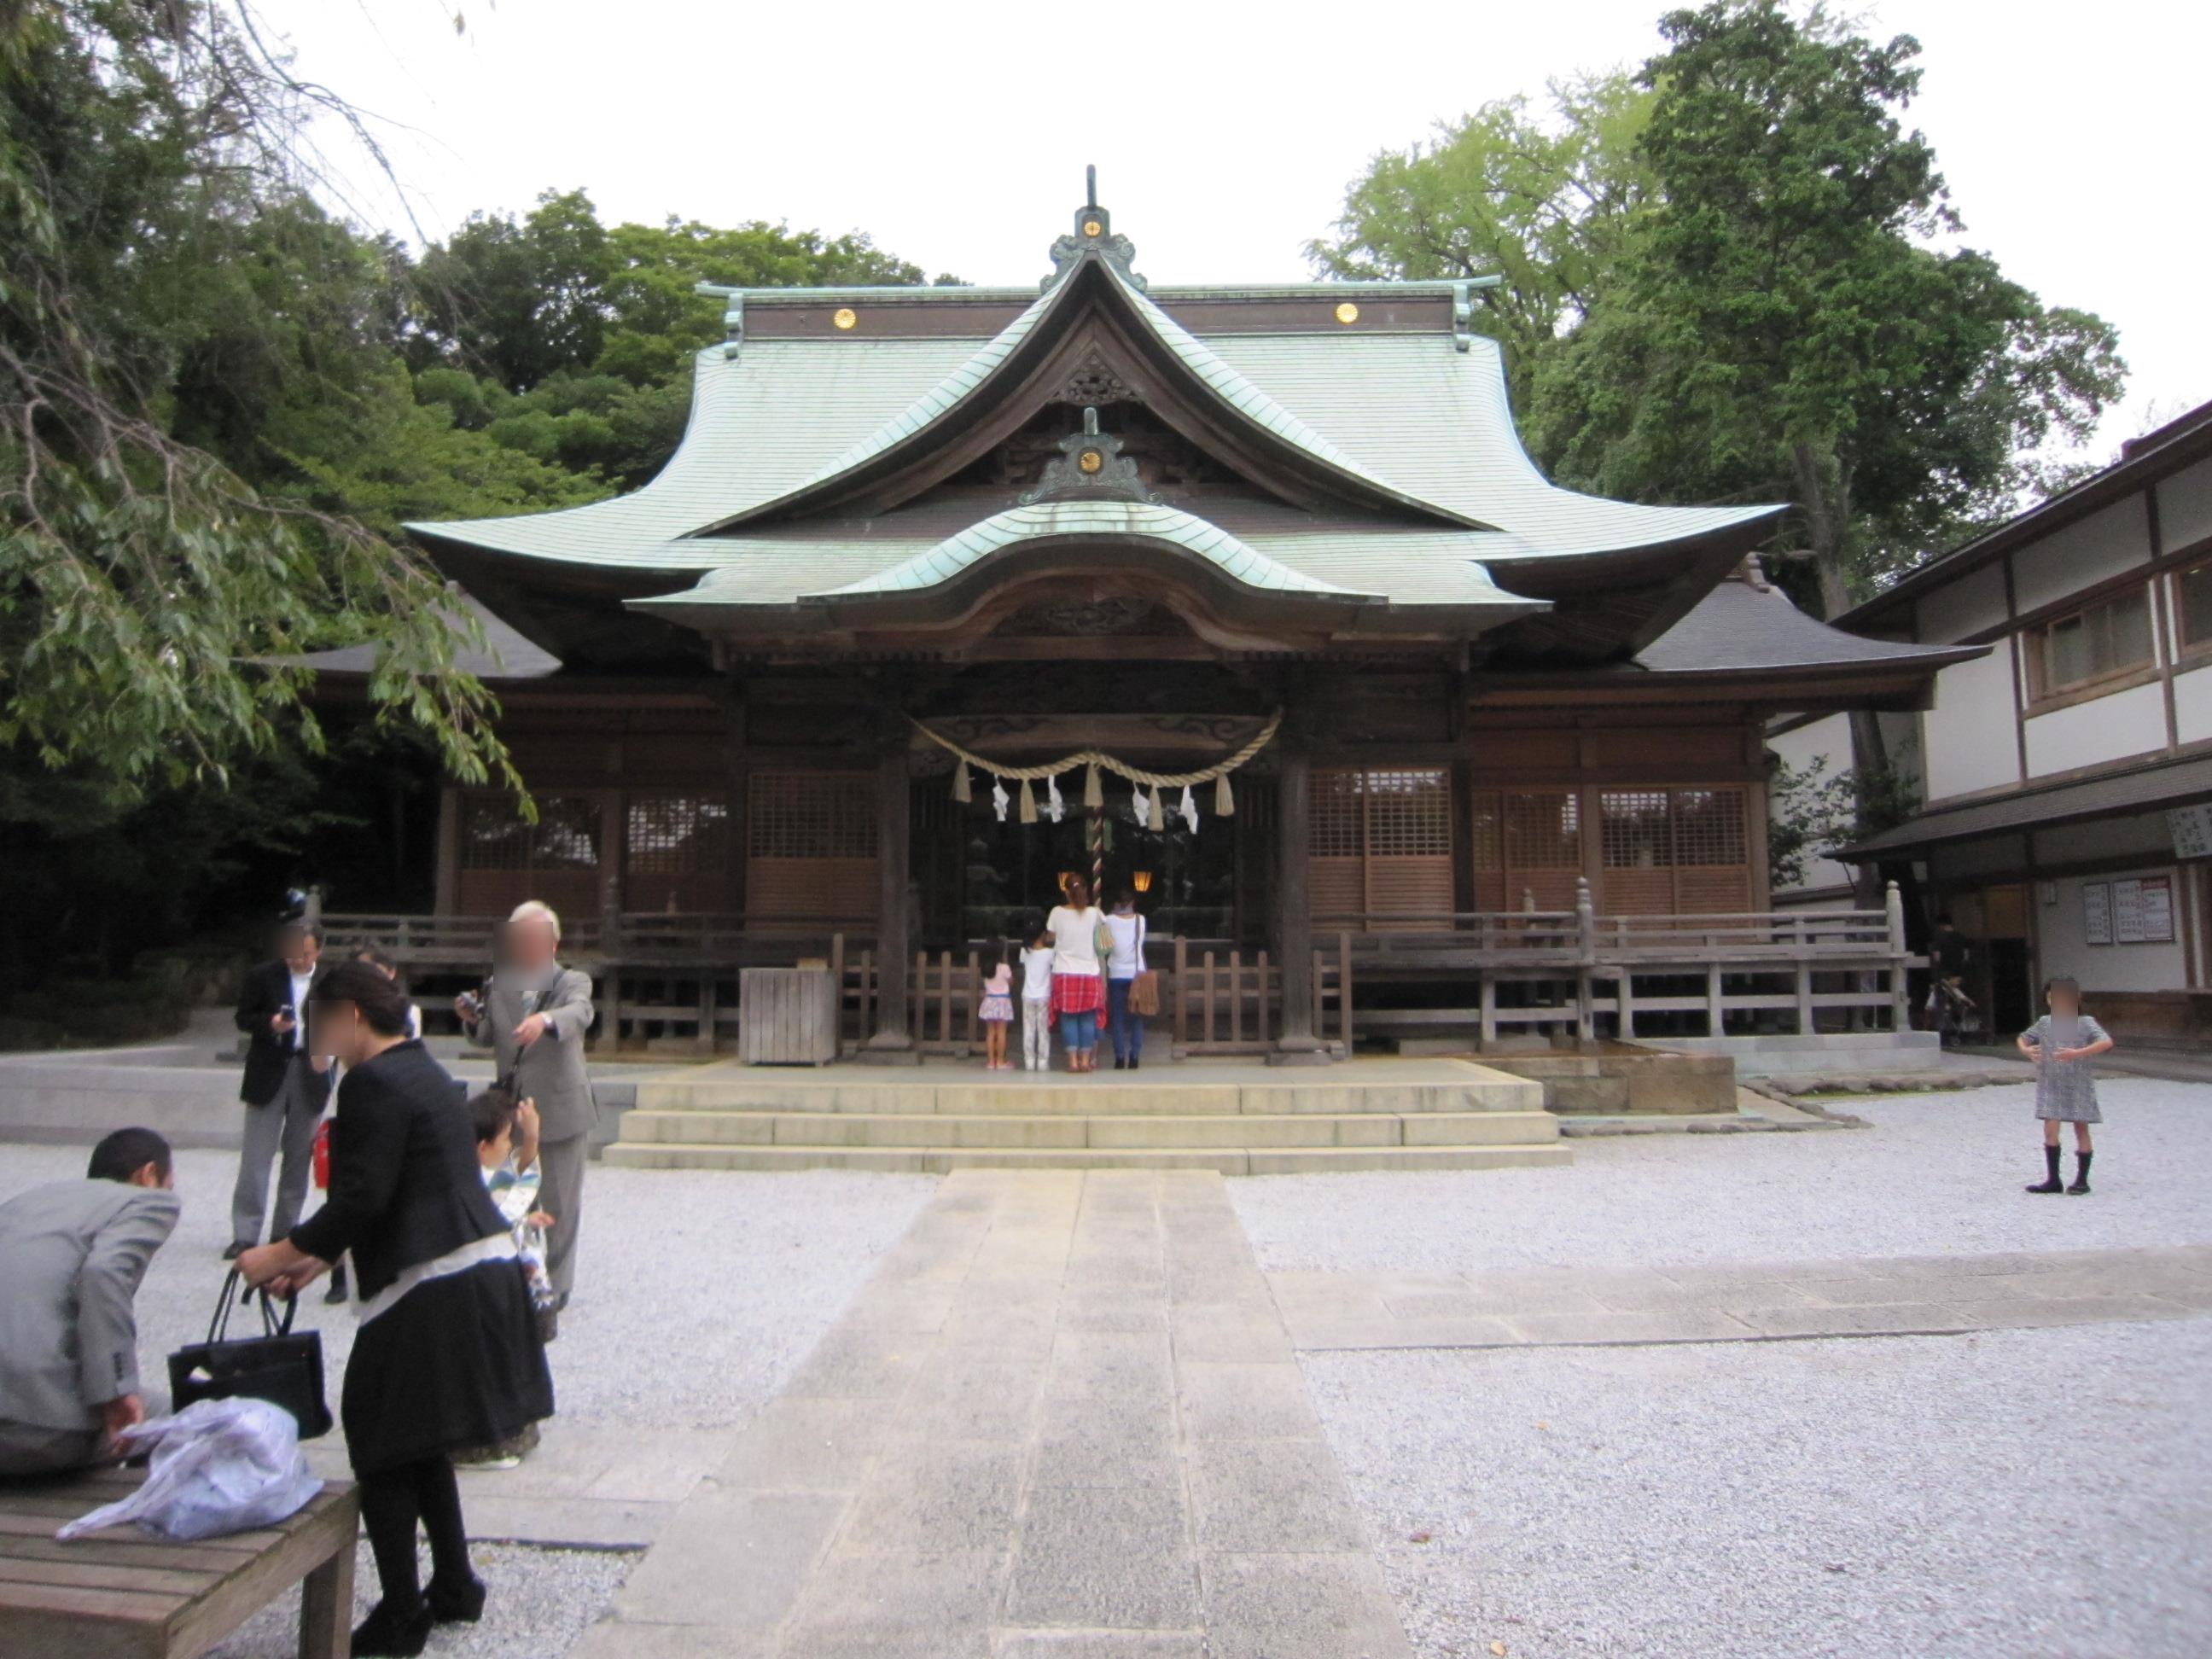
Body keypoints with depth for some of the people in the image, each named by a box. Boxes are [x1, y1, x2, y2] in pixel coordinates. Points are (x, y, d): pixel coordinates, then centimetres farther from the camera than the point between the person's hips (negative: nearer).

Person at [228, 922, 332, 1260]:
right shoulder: (262, 976, -1)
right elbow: (244, 1018, 2)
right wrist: (270, 1023, -18)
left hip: (309, 1073, 1)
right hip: (268, 1074, -1)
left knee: (299, 1157, 9)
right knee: (256, 1157, -2)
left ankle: (284, 1229, 18)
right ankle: (245, 1234, 1)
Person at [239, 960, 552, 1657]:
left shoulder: (373, 1083, -14)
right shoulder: (422, 1070, 16)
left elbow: (363, 1197, -18)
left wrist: (281, 1254, -5)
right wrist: (318, 1258, 23)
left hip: (431, 1287, -10)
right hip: (481, 1269, 10)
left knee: (382, 1444, 5)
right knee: (419, 1440, 22)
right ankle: (455, 1585, 32)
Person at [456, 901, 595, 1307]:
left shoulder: (573, 982, -6)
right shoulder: (499, 985, 8)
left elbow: (580, 1013, -28)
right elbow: (487, 1040, 14)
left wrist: (544, 1019, -49)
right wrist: (472, 1019, -9)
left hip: (561, 1110, -4)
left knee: (558, 1203, 4)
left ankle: (556, 1284, 17)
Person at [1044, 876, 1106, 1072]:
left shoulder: (1057, 912, -5)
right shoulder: (1093, 913, -4)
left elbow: (1050, 939, 5)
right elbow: (1101, 942, 10)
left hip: (1064, 973, 0)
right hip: (1089, 972, 0)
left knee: (1068, 1018, 4)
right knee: (1088, 1018, 7)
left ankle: (1073, 1060, 0)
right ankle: (1086, 1059, 6)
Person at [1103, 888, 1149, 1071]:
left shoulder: (1109, 921, -3)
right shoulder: (1140, 920, 0)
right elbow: (1140, 944, 11)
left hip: (1116, 975, -1)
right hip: (1137, 974, 1)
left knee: (1117, 1018, 3)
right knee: (1136, 1018, 5)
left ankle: (1120, 1058, -1)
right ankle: (1134, 1058, 1)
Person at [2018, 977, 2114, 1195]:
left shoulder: (2085, 1023, -6)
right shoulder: (2044, 1023, 6)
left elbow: (2106, 1042, -20)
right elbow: (2023, 1037, 19)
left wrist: (2078, 1053, -30)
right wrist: (2026, 1050, -4)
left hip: (2078, 1085, -3)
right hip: (2051, 1086, 3)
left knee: (2081, 1129, 7)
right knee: (2050, 1130, -3)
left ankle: (2082, 1179, 17)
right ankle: (2052, 1179, 5)